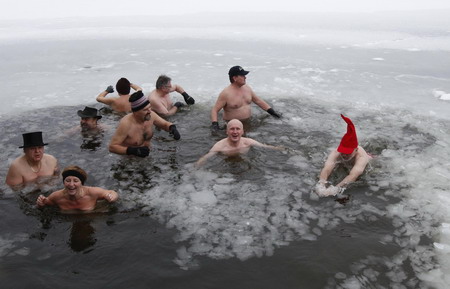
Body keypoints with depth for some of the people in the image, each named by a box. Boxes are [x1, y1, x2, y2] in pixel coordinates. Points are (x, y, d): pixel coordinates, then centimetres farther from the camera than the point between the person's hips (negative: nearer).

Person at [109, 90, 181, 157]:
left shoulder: (151, 115, -11)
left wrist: (173, 128, -15)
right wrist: (133, 150, -37)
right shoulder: (126, 124, -27)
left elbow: (165, 124, 8)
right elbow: (112, 147, -23)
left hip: (147, 155, 4)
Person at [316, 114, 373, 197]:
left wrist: (337, 188, -77)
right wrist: (321, 184, -74)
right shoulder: (336, 153, -39)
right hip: (346, 167, 2)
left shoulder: (361, 156, -47)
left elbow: (353, 175, -62)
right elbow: (326, 169, -53)